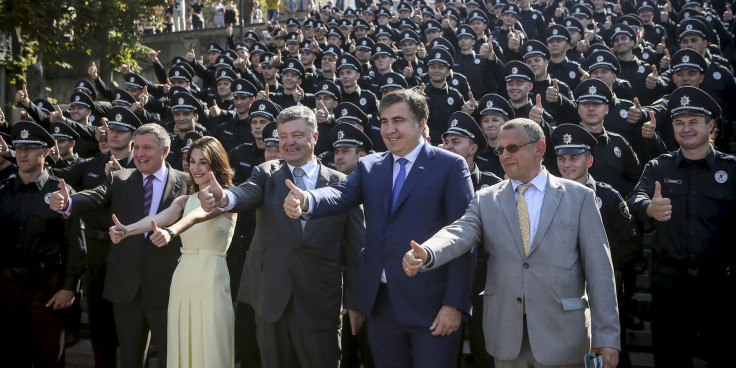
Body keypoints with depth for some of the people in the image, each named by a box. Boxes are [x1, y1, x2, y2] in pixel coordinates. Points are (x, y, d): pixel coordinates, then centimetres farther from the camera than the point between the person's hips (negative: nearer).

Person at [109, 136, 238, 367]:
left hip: (212, 283, -5)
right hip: (182, 281, 5)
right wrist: (127, 230, -25)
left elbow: (198, 216, -22)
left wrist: (170, 232, -41)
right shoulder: (185, 201, 15)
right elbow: (159, 218, -5)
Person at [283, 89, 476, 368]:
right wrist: (306, 201, -31)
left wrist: (454, 304, -13)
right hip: (381, 304, 5)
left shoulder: (451, 166, -2)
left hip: (430, 306, -4)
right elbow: (341, 194, -8)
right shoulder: (369, 166, 11)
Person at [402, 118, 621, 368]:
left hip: (559, 330, -2)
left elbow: (598, 268, -2)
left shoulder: (578, 197, 2)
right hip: (506, 332, 2)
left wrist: (606, 338, -6)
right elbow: (460, 233, -11)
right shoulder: (485, 200, 7)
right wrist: (426, 254, -34)